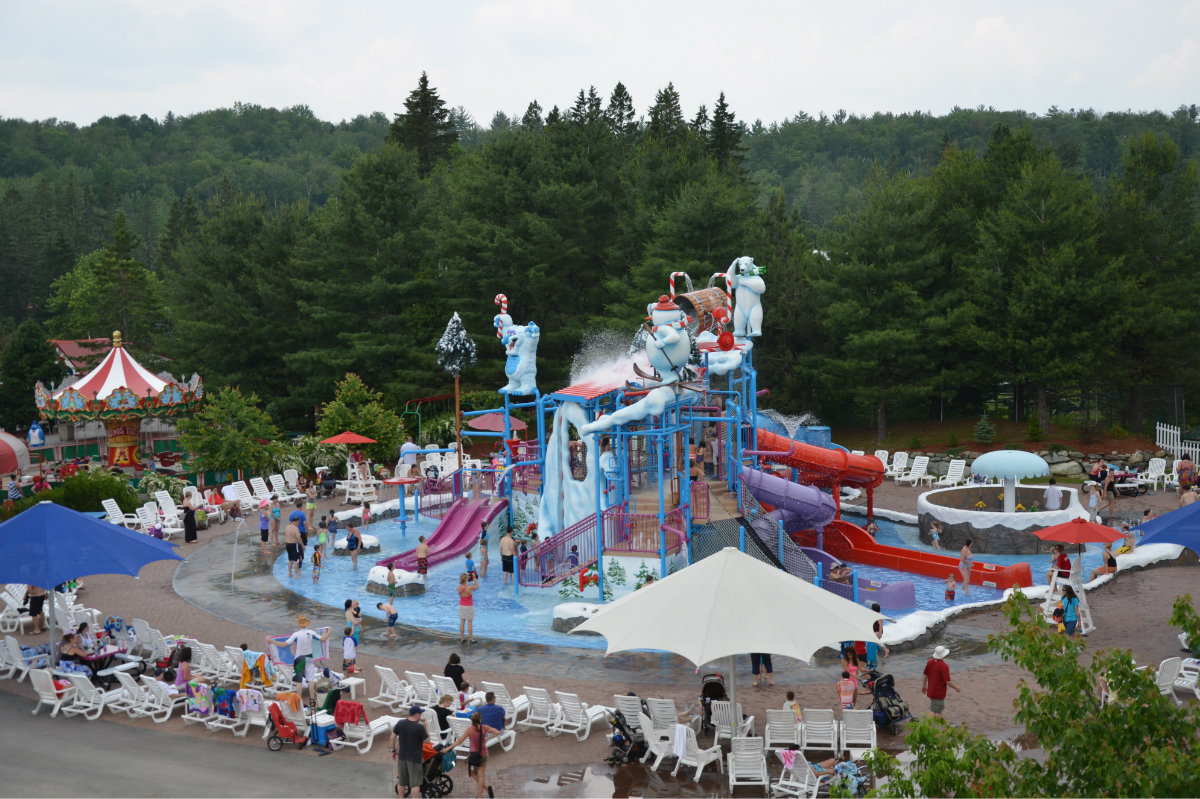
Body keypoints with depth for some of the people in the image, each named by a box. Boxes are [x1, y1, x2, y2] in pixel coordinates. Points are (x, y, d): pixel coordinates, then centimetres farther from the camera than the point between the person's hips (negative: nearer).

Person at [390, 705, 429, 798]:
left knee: (401, 782, 17)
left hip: (402, 756, 5)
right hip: (414, 758, -5)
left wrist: (393, 750, 16)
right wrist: (426, 726, -1)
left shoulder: (400, 723, -2)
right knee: (415, 783, 0)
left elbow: (392, 737, 4)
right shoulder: (420, 727, -18)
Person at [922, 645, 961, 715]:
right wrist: (956, 688, -6)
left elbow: (925, 675, 6)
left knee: (941, 708, 27)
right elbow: (948, 682, -23)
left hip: (931, 691, 8)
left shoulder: (930, 662, -3)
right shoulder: (944, 666, -25)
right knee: (933, 712, 2)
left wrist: (924, 686, 20)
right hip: (939, 694, -8)